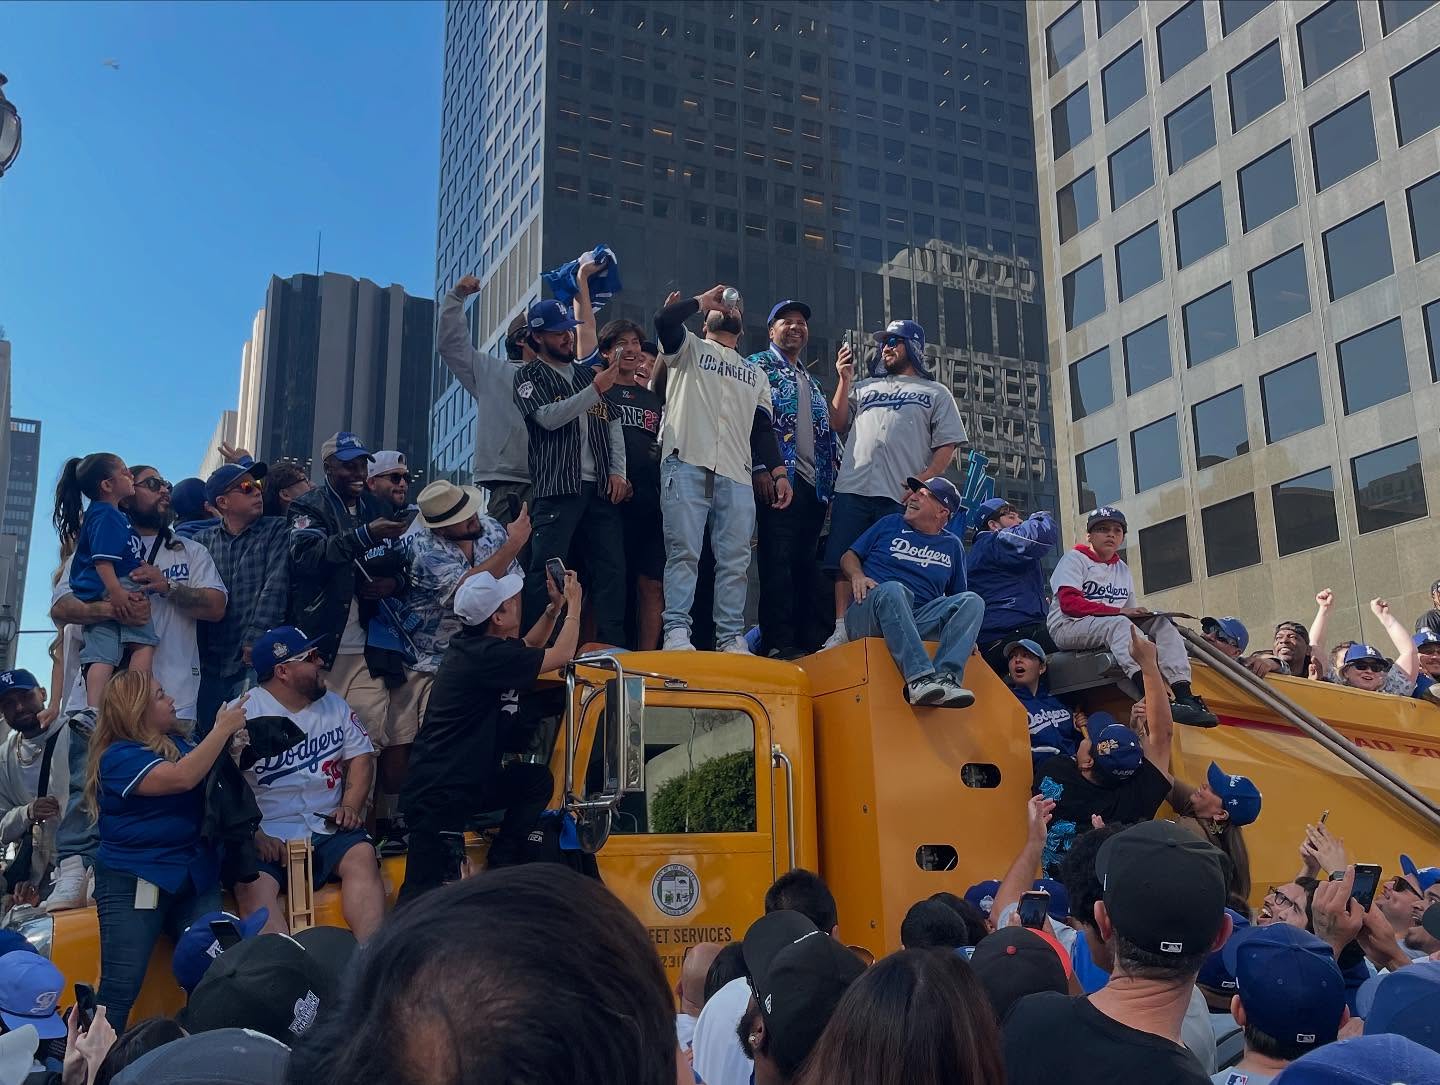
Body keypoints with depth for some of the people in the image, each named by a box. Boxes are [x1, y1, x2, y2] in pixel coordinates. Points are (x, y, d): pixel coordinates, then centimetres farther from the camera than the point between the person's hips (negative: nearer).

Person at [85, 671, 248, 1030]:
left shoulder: (178, 742, 10)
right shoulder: (118, 757, -11)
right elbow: (182, 777, -26)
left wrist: (231, 736, 4)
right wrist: (222, 729, -17)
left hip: (195, 876, 6)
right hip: (133, 881, -6)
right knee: (120, 987, -7)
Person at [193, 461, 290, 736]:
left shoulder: (275, 532, 3)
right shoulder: (202, 540, 11)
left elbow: (274, 590, -8)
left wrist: (254, 641, -15)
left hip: (254, 662, -3)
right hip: (209, 663, 3)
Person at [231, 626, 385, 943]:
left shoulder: (334, 704, 14)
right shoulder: (242, 713, -3)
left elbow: (361, 757, 16)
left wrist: (350, 807, -1)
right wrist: (253, 834, -18)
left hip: (327, 827, 3)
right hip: (268, 834, -3)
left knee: (362, 857, -26)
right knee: (253, 886, -31)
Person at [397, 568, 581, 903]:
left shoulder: (476, 644, 8)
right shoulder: (486, 656, -21)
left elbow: (530, 647, 29)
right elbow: (562, 655, -12)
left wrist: (555, 607, 17)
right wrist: (573, 604, 2)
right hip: (437, 797, -10)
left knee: (537, 780, 11)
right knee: (426, 898, -11)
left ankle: (501, 866, 13)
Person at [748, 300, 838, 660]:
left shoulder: (812, 382, 27)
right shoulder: (758, 367, 4)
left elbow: (826, 432, 26)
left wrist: (832, 475, 15)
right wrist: (760, 468, -18)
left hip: (816, 483, 7)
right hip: (779, 477, -7)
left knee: (806, 562, 6)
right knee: (778, 559, -10)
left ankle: (809, 638, 9)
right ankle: (779, 641, -11)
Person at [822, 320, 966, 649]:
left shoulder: (936, 393, 15)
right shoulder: (865, 387, 25)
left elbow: (946, 447, 6)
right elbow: (838, 425, 16)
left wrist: (921, 484, -9)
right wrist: (845, 379, 9)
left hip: (901, 497, -3)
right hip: (852, 490, 3)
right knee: (845, 561, -4)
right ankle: (841, 629, -1)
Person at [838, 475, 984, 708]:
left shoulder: (952, 546, 22)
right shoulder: (891, 524, 18)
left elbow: (956, 596, 25)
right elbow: (849, 556, 18)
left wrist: (964, 631, 6)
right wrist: (857, 575, -5)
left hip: (918, 624, 2)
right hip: (870, 616, -2)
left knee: (973, 601, -21)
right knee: (893, 589, -36)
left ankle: (946, 677, -42)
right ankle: (920, 677, -53)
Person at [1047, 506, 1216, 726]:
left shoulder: (1122, 569, 22)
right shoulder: (1074, 559, 0)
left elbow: (1129, 613, 16)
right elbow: (1069, 603, -15)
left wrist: (1137, 613, -9)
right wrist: (1119, 611, -20)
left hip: (1112, 626, 7)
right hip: (1067, 627, -7)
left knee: (1162, 623, -14)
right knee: (1118, 624, -35)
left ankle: (1185, 697, -31)